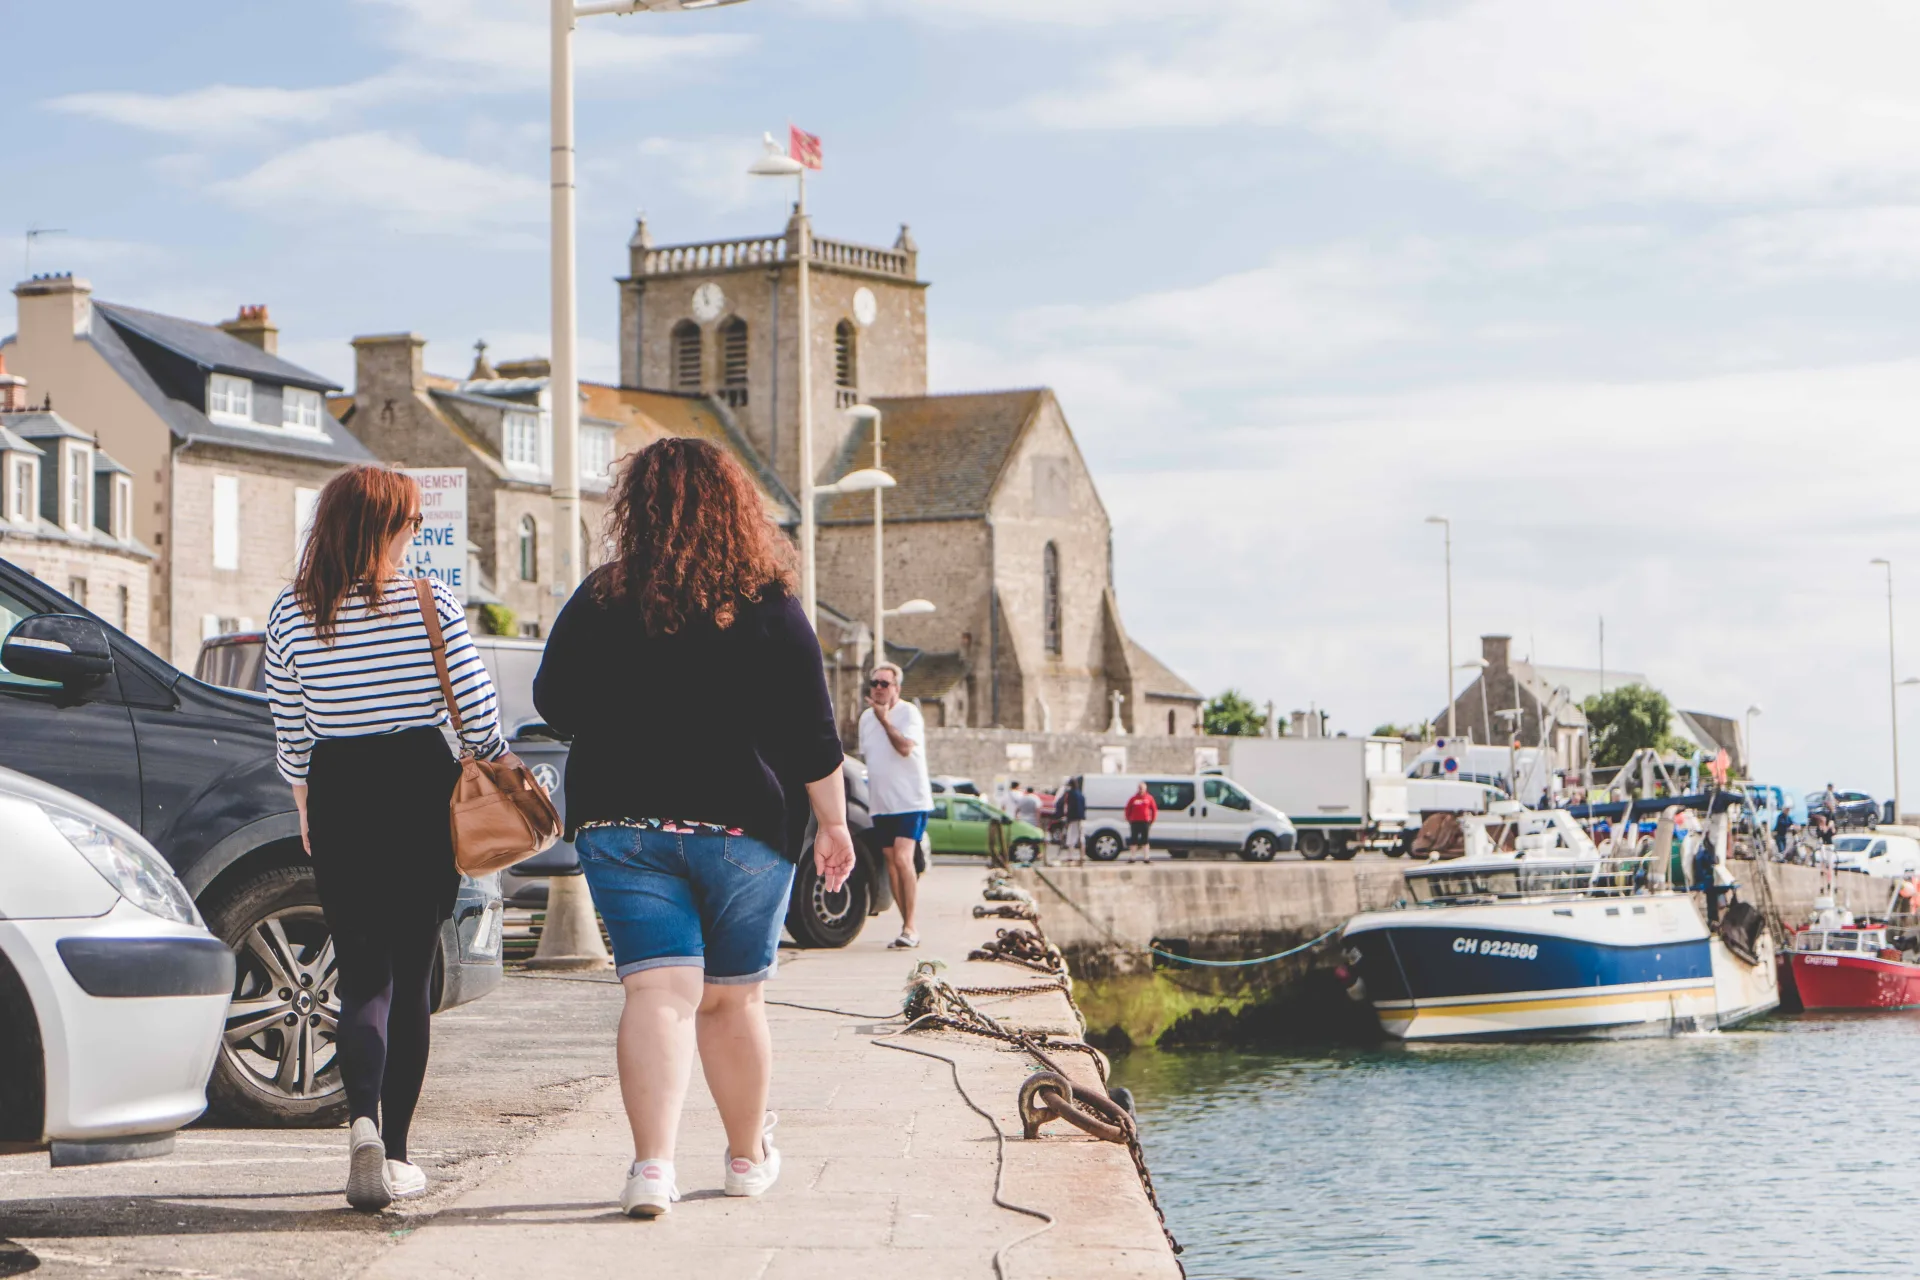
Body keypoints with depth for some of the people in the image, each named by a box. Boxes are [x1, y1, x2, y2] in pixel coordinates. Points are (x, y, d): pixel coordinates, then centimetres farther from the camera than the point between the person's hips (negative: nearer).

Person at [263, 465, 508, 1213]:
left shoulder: (291, 617, 0)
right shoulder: (432, 606, -6)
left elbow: (290, 738, 7)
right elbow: (479, 717, -5)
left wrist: (307, 811, 21)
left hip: (339, 799, 1)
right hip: (420, 792, -1)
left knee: (362, 974, 6)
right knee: (411, 974, 9)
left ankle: (363, 1119, -20)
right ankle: (395, 1154, 10)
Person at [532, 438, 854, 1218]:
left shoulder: (598, 605, -2)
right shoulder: (769, 610, -4)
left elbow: (553, 705, 9)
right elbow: (813, 735, -2)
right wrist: (833, 824, 8)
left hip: (621, 825, 0)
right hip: (743, 829, 0)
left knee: (657, 992, -5)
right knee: (733, 1000, 12)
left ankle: (653, 1162, -21)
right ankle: (748, 1156, 27)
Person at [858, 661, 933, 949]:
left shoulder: (908, 712, -8)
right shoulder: (866, 717, 13)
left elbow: (905, 747, -24)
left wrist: (884, 719, -22)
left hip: (910, 800, -7)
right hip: (880, 803, 7)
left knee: (902, 858, -20)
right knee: (891, 864, 6)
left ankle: (910, 927, -18)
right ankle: (907, 927, 13)